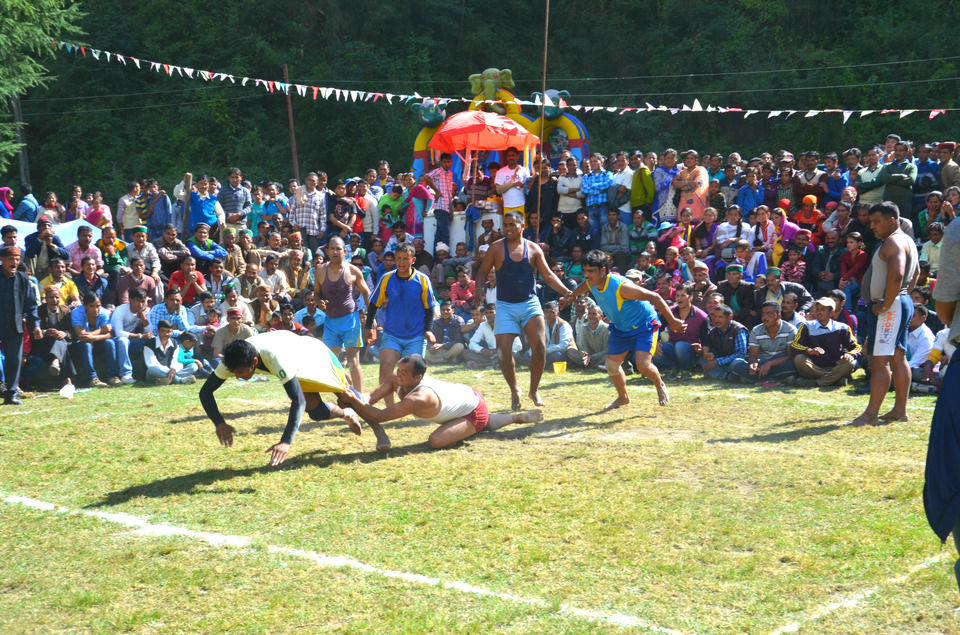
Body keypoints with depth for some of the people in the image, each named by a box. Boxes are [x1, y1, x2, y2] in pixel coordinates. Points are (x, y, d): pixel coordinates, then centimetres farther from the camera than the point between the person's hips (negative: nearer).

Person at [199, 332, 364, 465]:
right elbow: (205, 391, -24)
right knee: (316, 413, 1)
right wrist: (219, 423, -40)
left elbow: (298, 400, -53)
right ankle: (348, 415, 32)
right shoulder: (235, 360, -32)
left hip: (316, 353, -5)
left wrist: (286, 442, -60)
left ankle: (374, 422, 41)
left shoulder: (276, 358, -50)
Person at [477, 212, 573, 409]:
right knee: (504, 353, -6)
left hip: (530, 304, 1)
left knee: (540, 347, -12)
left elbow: (548, 275, 6)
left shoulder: (533, 249, 3)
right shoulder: (497, 248, 0)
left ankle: (534, 390, 7)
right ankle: (514, 392, 15)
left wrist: (567, 292, -5)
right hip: (505, 306, -1)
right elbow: (483, 273, 5)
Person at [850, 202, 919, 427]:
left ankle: (871, 414, -12)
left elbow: (896, 275, -29)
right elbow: (915, 273, 30)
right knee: (898, 358, 11)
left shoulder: (893, 241, -15)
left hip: (891, 307, -11)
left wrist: (885, 305, -24)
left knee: (879, 360, -11)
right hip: (902, 303, 11)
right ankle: (900, 410, 15)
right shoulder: (906, 241, 19)